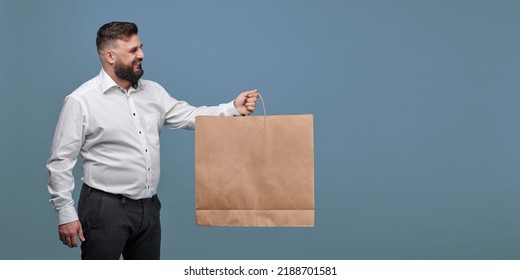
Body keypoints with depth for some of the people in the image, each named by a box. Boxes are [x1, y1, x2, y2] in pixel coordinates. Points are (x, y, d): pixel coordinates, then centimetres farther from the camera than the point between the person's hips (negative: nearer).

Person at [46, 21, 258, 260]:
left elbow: (189, 116, 5)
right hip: (105, 208, -6)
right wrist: (66, 213, -13)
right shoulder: (81, 101, -11)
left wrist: (233, 108, -10)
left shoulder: (153, 92, 7)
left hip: (148, 206, 6)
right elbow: (60, 161, -9)